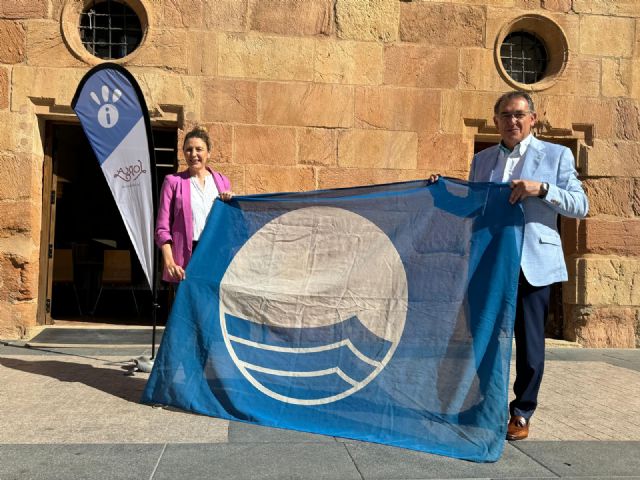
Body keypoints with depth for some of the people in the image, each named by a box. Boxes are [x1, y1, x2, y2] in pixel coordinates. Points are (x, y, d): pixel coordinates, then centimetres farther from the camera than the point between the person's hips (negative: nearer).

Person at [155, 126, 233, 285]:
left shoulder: (222, 181, 15)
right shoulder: (173, 181, 7)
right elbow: (162, 228, 2)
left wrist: (230, 201, 0)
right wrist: (169, 262, -10)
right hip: (186, 256, -2)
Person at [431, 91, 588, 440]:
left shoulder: (556, 155, 4)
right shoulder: (482, 160, 15)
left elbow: (581, 206, -2)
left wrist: (542, 188, -17)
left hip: (532, 264, -3)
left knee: (529, 343, 3)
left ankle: (521, 414, 19)